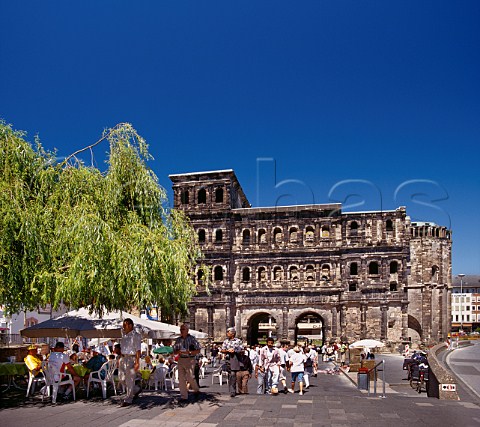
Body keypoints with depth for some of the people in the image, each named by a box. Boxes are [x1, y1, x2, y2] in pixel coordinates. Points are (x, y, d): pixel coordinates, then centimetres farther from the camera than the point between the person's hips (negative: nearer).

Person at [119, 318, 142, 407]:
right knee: (123, 379, 11)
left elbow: (138, 350, -15)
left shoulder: (135, 335, -10)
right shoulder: (125, 335, 13)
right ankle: (136, 390, 31)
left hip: (131, 359, -8)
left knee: (129, 380, -3)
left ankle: (128, 400, 6)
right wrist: (121, 359, 15)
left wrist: (137, 362, -21)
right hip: (124, 358, 8)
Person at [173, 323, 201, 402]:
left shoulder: (192, 338, -4)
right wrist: (178, 352, -9)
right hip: (180, 360, 5)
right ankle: (184, 396, 11)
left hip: (190, 360, -5)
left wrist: (188, 352, -18)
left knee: (190, 377, -7)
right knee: (181, 378, 2)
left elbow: (198, 350, -5)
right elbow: (174, 352, 14)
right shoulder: (178, 340, 10)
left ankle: (196, 390, 22)